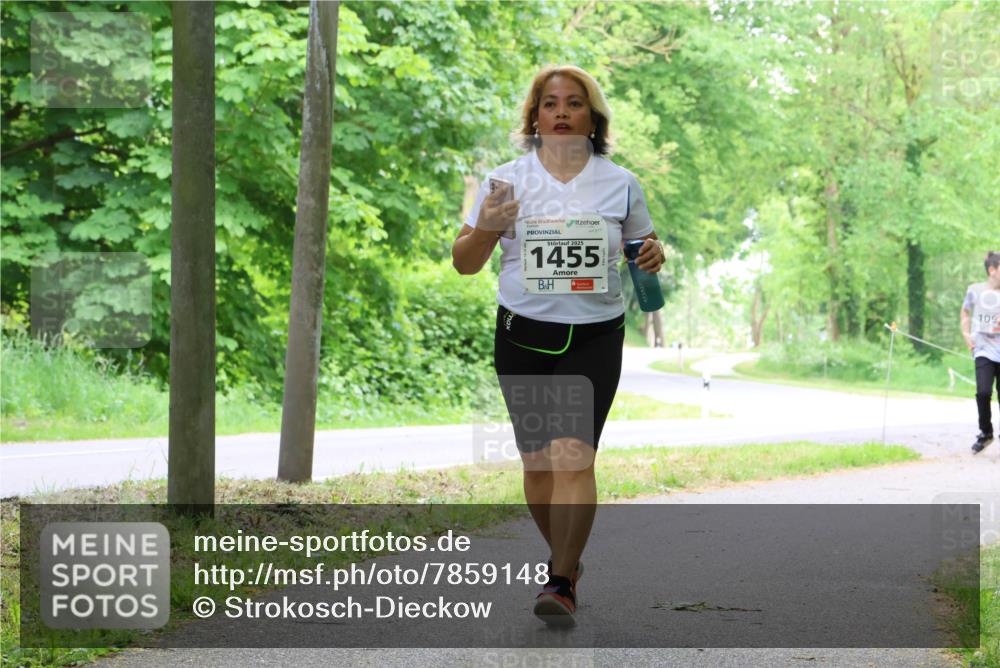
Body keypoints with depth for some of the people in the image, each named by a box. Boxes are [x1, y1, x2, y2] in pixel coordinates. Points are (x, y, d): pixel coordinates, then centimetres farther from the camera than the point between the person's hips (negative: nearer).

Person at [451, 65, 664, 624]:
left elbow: (645, 244, 16)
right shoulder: (506, 181, 3)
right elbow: (465, 263, 6)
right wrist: (485, 229, -15)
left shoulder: (621, 183, 3)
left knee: (574, 454, -17)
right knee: (537, 460, 6)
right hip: (522, 336, 2)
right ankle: (569, 560, 28)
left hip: (594, 337, -2)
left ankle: (561, 585, -20)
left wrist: (654, 256, -8)